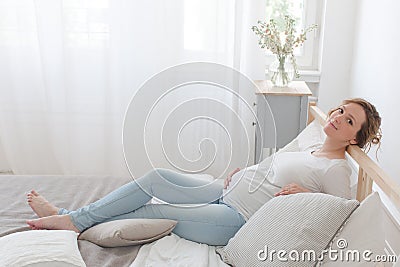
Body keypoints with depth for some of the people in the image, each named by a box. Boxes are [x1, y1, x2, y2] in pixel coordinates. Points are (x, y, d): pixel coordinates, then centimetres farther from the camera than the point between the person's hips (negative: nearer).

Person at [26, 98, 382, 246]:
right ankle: (72, 216, 4)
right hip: (226, 194, 8)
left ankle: (75, 222, 9)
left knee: (153, 212, -8)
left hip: (238, 220, -8)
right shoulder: (310, 150, 14)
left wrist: (305, 195, -21)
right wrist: (244, 173, 10)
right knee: (157, 177, -3)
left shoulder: (337, 170, -10)